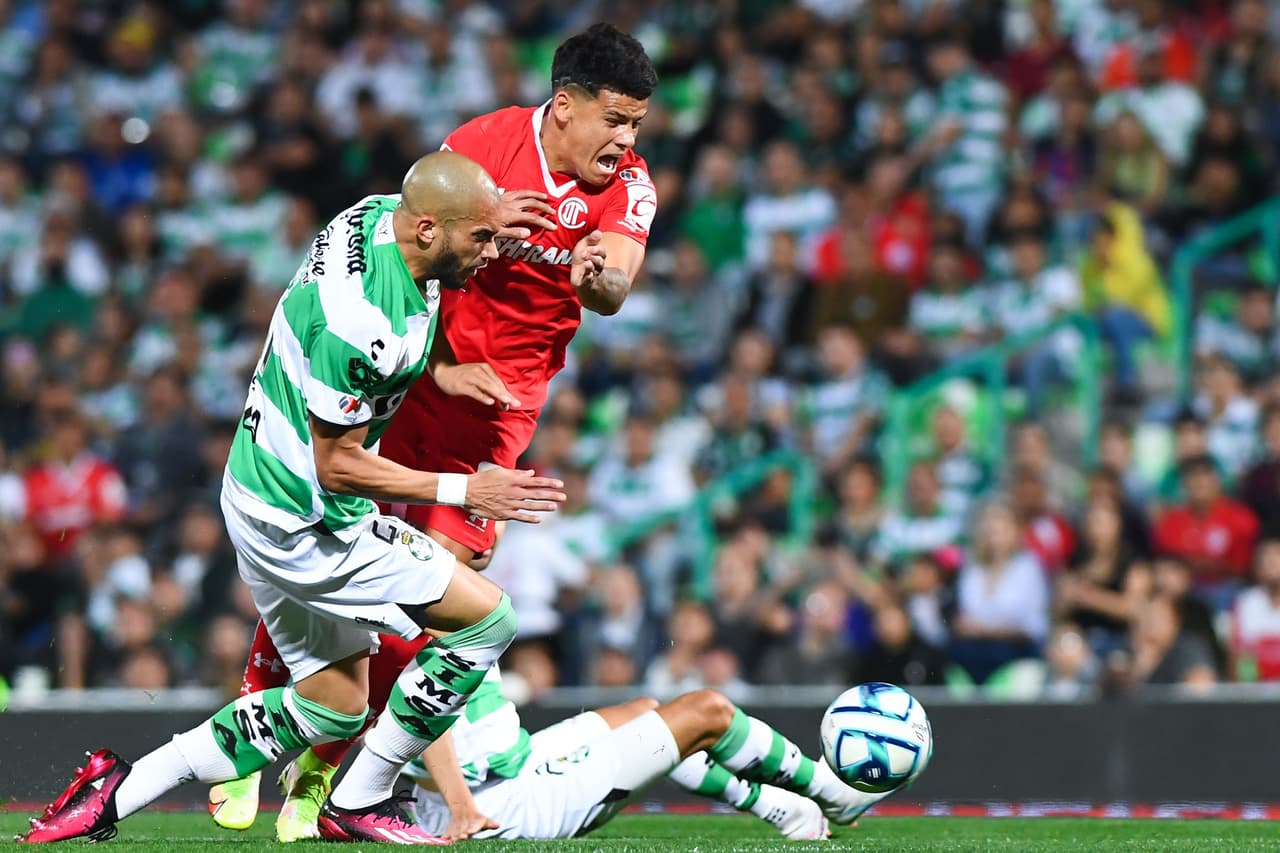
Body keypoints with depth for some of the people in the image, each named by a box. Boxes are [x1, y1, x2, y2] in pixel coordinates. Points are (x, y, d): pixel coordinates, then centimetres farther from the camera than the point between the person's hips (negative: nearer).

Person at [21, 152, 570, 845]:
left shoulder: (379, 213, -4)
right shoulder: (360, 326, -32)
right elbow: (337, 467, -22)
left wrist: (437, 368, 1)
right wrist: (462, 491, -17)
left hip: (262, 495, 10)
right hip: (305, 524, -10)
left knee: (334, 707, 19)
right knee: (488, 620, -6)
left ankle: (120, 790, 20)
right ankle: (360, 804, 5)